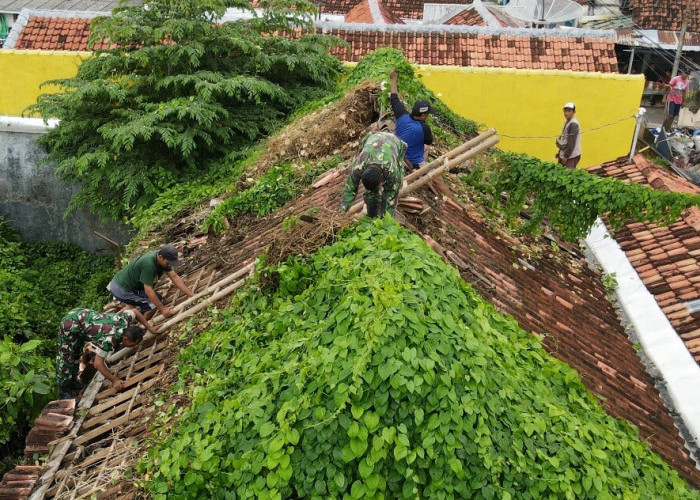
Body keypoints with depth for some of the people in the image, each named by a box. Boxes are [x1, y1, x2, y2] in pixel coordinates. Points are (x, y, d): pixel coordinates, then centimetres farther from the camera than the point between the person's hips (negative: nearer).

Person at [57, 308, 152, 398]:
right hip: (70, 324, -8)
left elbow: (135, 312, 6)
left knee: (76, 354, 22)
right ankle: (64, 390, 19)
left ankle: (72, 381, 38)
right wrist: (114, 381, -22)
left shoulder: (123, 320, -16)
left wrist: (149, 328, 8)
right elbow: (98, 363, -28)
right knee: (66, 357, 5)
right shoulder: (109, 339, -34)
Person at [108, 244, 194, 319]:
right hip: (122, 290, -9)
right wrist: (162, 309, -24)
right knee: (157, 299, -11)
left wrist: (192, 295, -8)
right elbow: (148, 290, -28)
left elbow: (175, 277, -4)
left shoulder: (163, 259, -6)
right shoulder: (148, 264, -31)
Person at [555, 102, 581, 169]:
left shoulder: (573, 124, -16)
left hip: (571, 156, -9)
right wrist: (559, 151, 17)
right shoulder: (566, 122, 11)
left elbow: (571, 142, -20)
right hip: (563, 154, 9)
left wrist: (566, 156, -19)